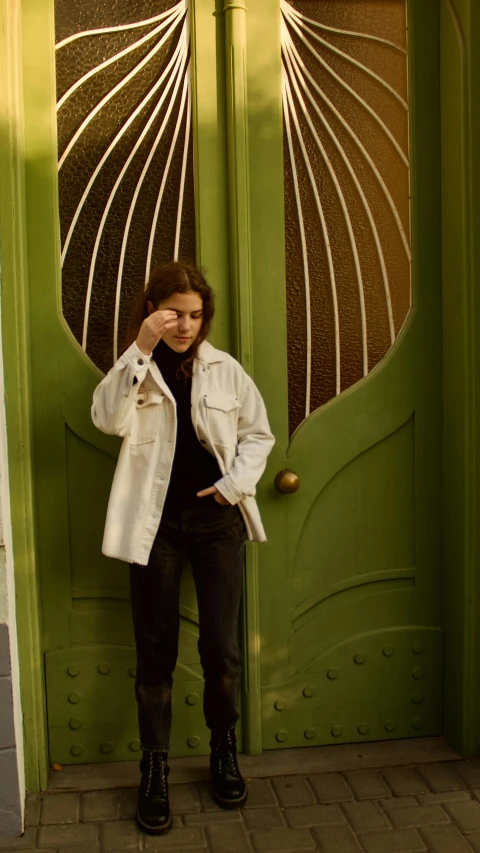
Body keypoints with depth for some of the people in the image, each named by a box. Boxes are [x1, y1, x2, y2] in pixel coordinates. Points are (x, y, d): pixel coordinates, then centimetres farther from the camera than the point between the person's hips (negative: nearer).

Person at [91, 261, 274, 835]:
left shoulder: (224, 369, 5)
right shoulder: (136, 370, 1)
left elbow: (258, 433, 10)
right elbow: (107, 419, -19)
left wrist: (235, 483, -5)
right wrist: (141, 350, -24)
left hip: (217, 519, 1)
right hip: (155, 523, -1)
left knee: (221, 646, 3)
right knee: (155, 651, 5)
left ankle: (224, 751, 26)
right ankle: (155, 768, 20)